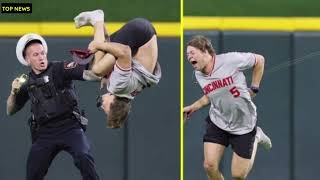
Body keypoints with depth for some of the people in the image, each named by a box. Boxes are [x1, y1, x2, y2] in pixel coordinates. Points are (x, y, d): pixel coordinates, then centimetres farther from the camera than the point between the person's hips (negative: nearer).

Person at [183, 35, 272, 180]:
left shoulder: (230, 60, -23)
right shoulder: (199, 75, -4)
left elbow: (259, 60, -7)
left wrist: (254, 88, -6)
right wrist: (193, 107, 5)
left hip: (243, 124, -4)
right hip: (217, 123, 4)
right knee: (210, 165, -11)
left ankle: (255, 137, 28)